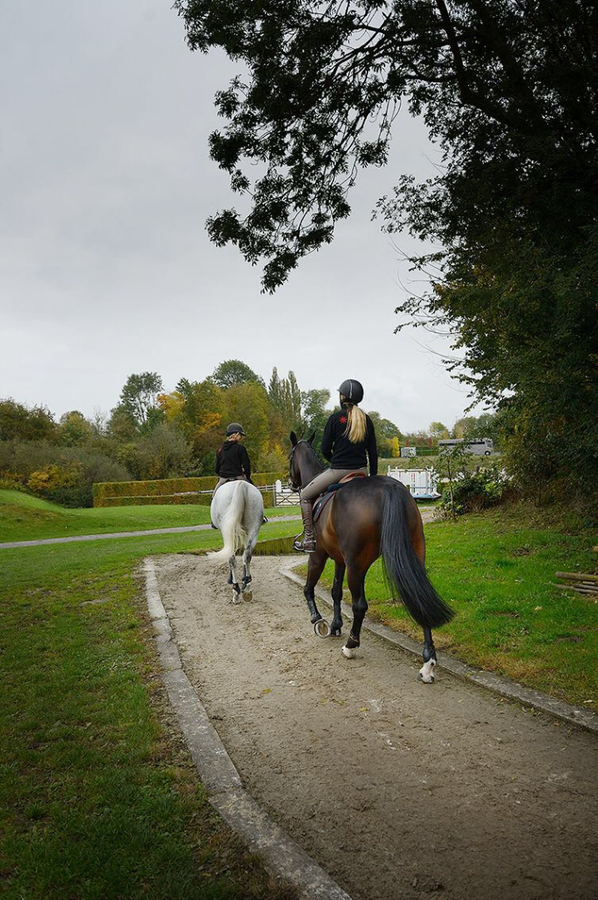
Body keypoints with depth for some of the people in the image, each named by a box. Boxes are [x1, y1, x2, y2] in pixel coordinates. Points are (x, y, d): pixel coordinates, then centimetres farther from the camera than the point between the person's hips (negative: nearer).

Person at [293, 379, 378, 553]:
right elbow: (373, 452, 7)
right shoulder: (366, 420, 6)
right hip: (361, 471, 5)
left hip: (338, 471, -5)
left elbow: (325, 450, -6)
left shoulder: (336, 418, -7)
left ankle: (308, 539, 7)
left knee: (305, 496, 13)